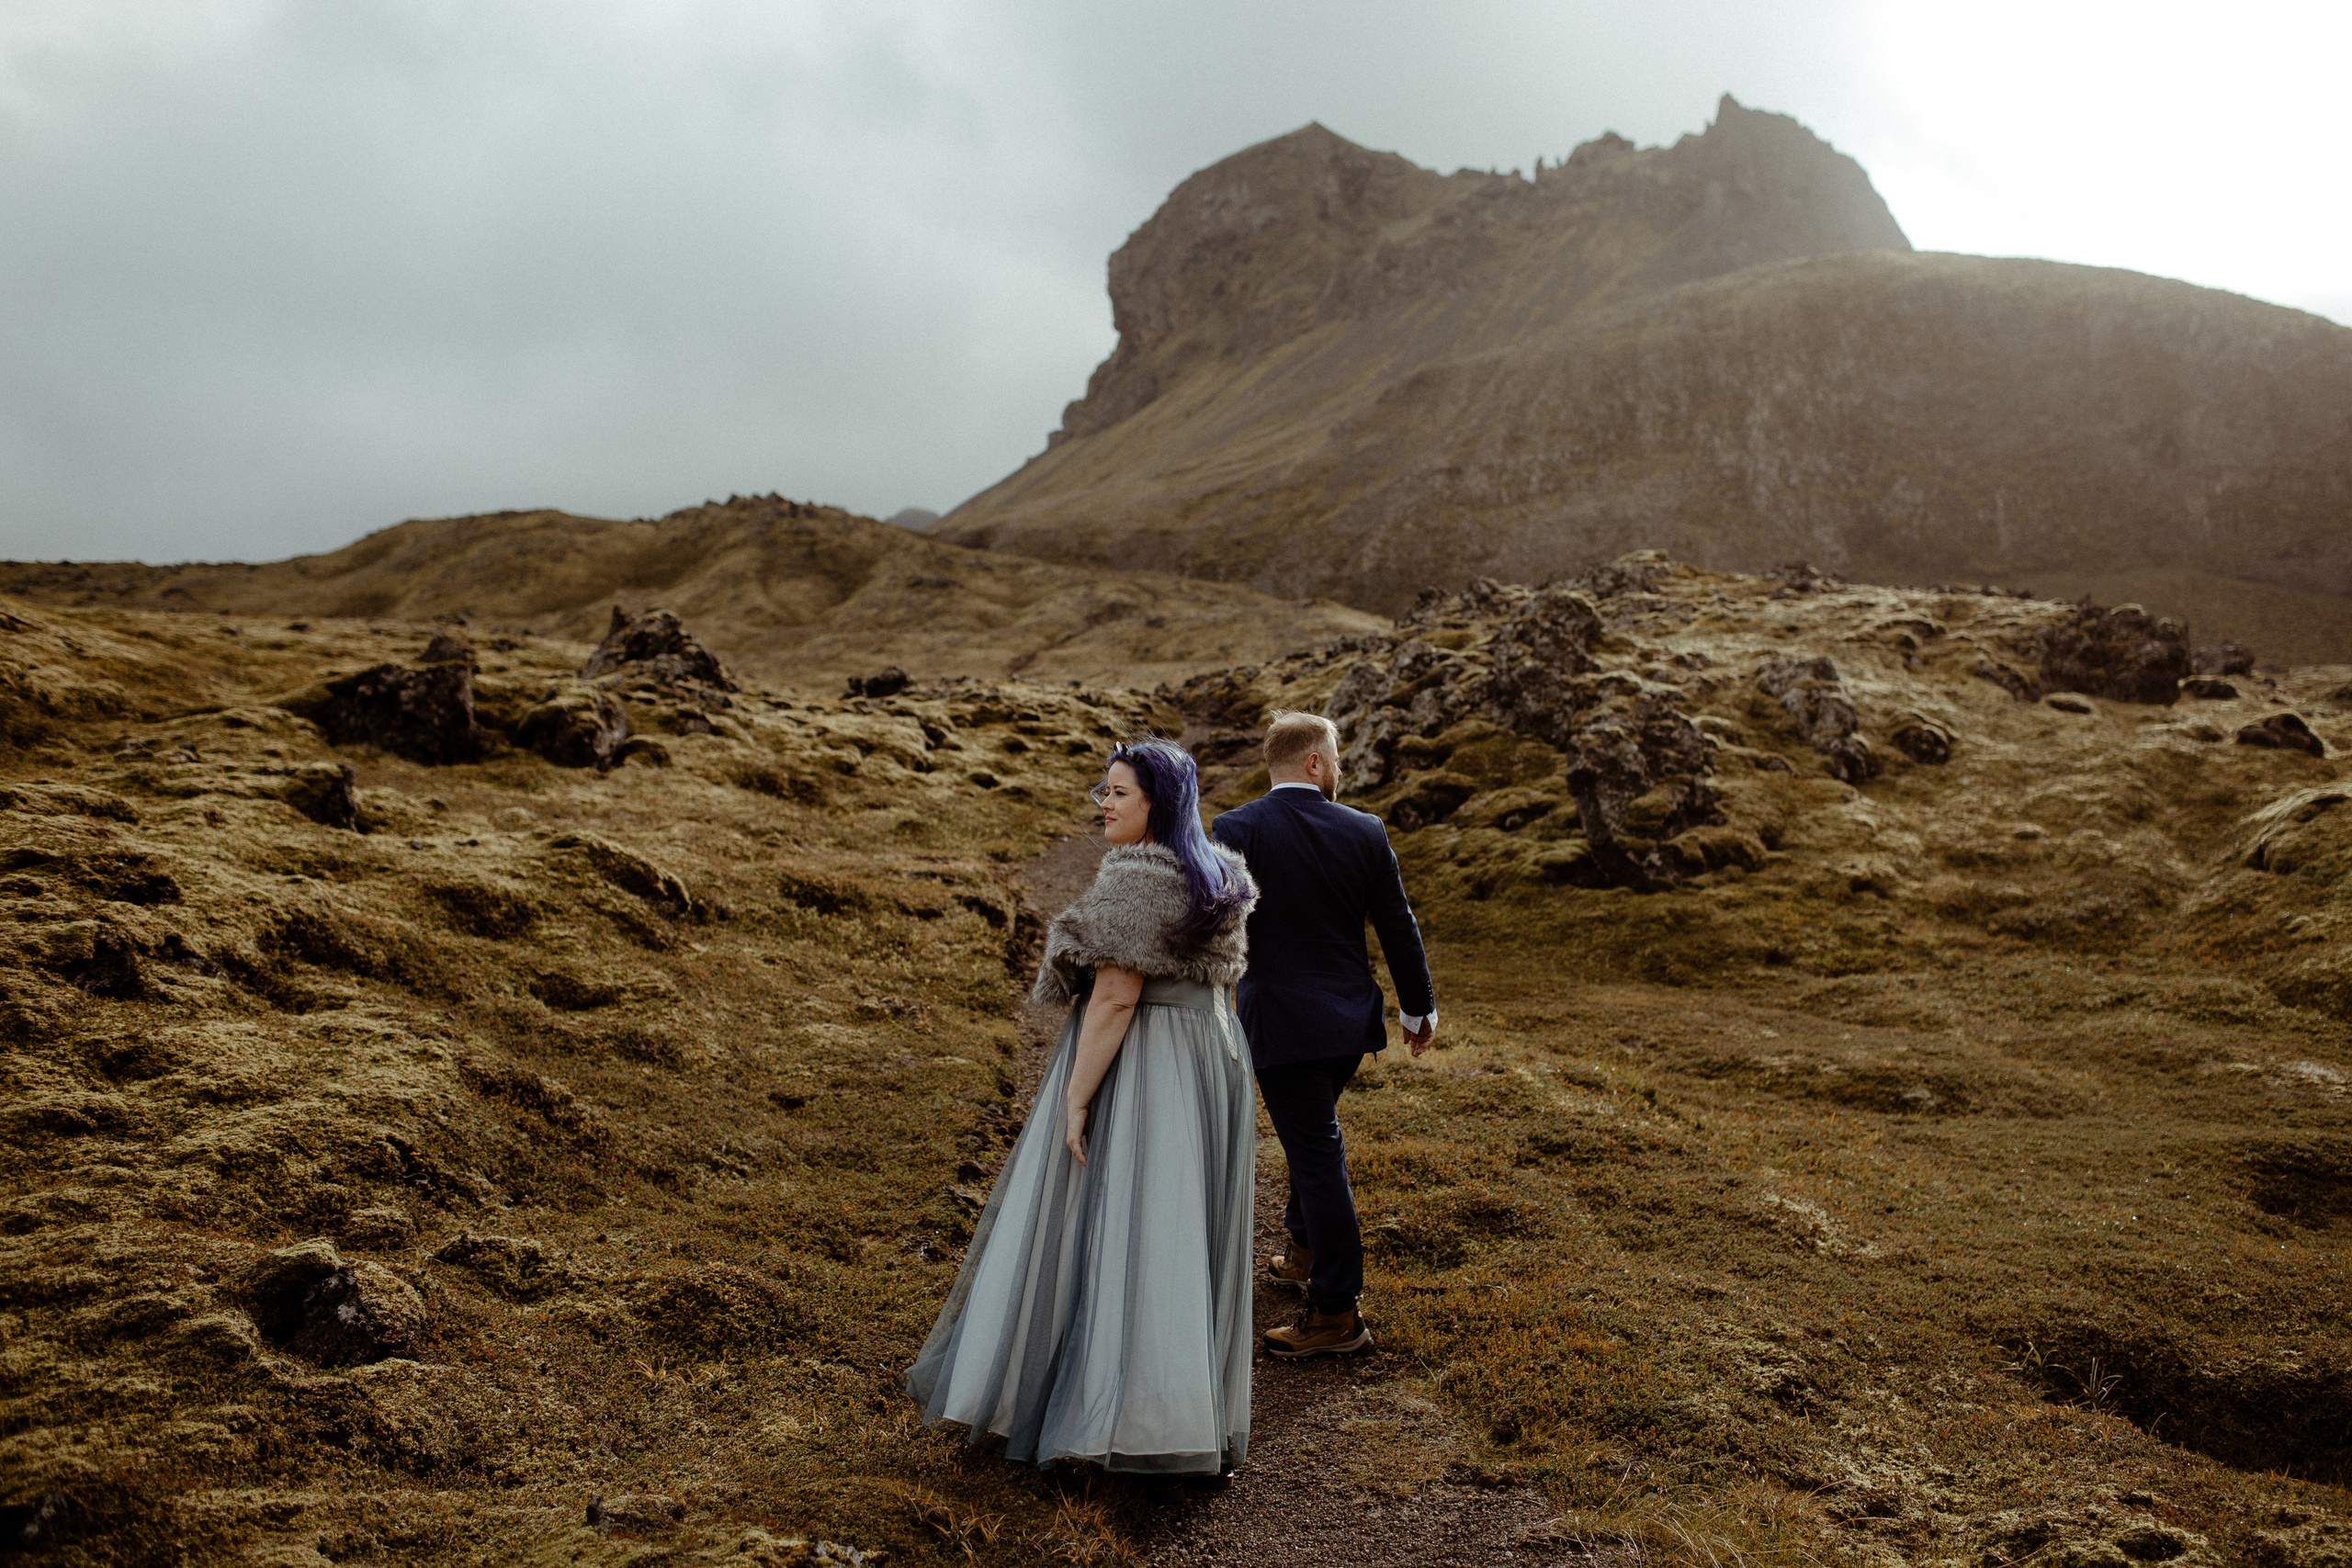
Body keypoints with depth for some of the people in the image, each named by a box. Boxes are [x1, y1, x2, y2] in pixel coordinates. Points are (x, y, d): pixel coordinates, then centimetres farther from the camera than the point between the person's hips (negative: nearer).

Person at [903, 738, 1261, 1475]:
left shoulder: (1135, 881, -19)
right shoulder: (1213, 878, 8)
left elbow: (1115, 997, -22)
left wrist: (1076, 1098, -19)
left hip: (1131, 1066, -9)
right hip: (1208, 1060, 9)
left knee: (1106, 1232, 1)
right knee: (1180, 1238, 14)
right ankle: (1186, 1414, 20)